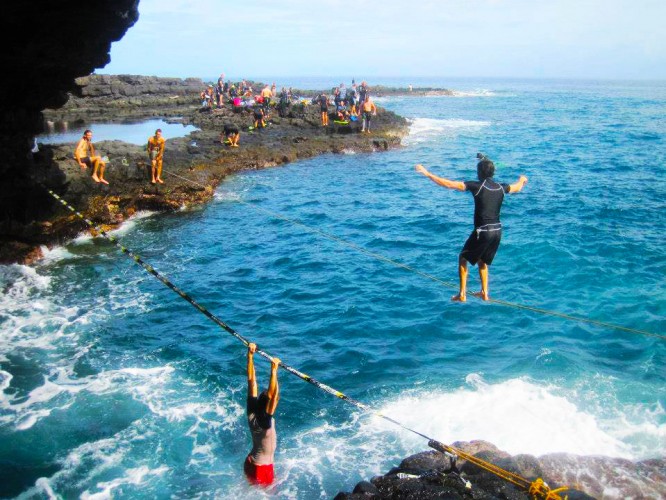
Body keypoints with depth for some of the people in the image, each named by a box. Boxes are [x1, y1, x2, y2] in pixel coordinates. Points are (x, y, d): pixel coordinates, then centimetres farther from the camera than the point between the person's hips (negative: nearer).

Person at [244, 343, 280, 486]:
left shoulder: (251, 413, -11)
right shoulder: (265, 421, -29)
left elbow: (251, 382, -13)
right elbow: (272, 395, -45)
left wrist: (250, 356, -14)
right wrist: (274, 370, -51)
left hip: (251, 463, 7)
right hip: (262, 468, -7)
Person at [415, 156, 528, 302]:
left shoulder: (477, 186, -11)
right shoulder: (501, 187, 6)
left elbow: (449, 184, -16)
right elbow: (517, 188, 29)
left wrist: (427, 174, -11)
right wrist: (522, 179, 53)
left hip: (482, 231, -6)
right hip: (497, 231, 6)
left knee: (463, 258, 12)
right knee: (483, 261, 27)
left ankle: (462, 294, 9)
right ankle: (484, 293, 28)